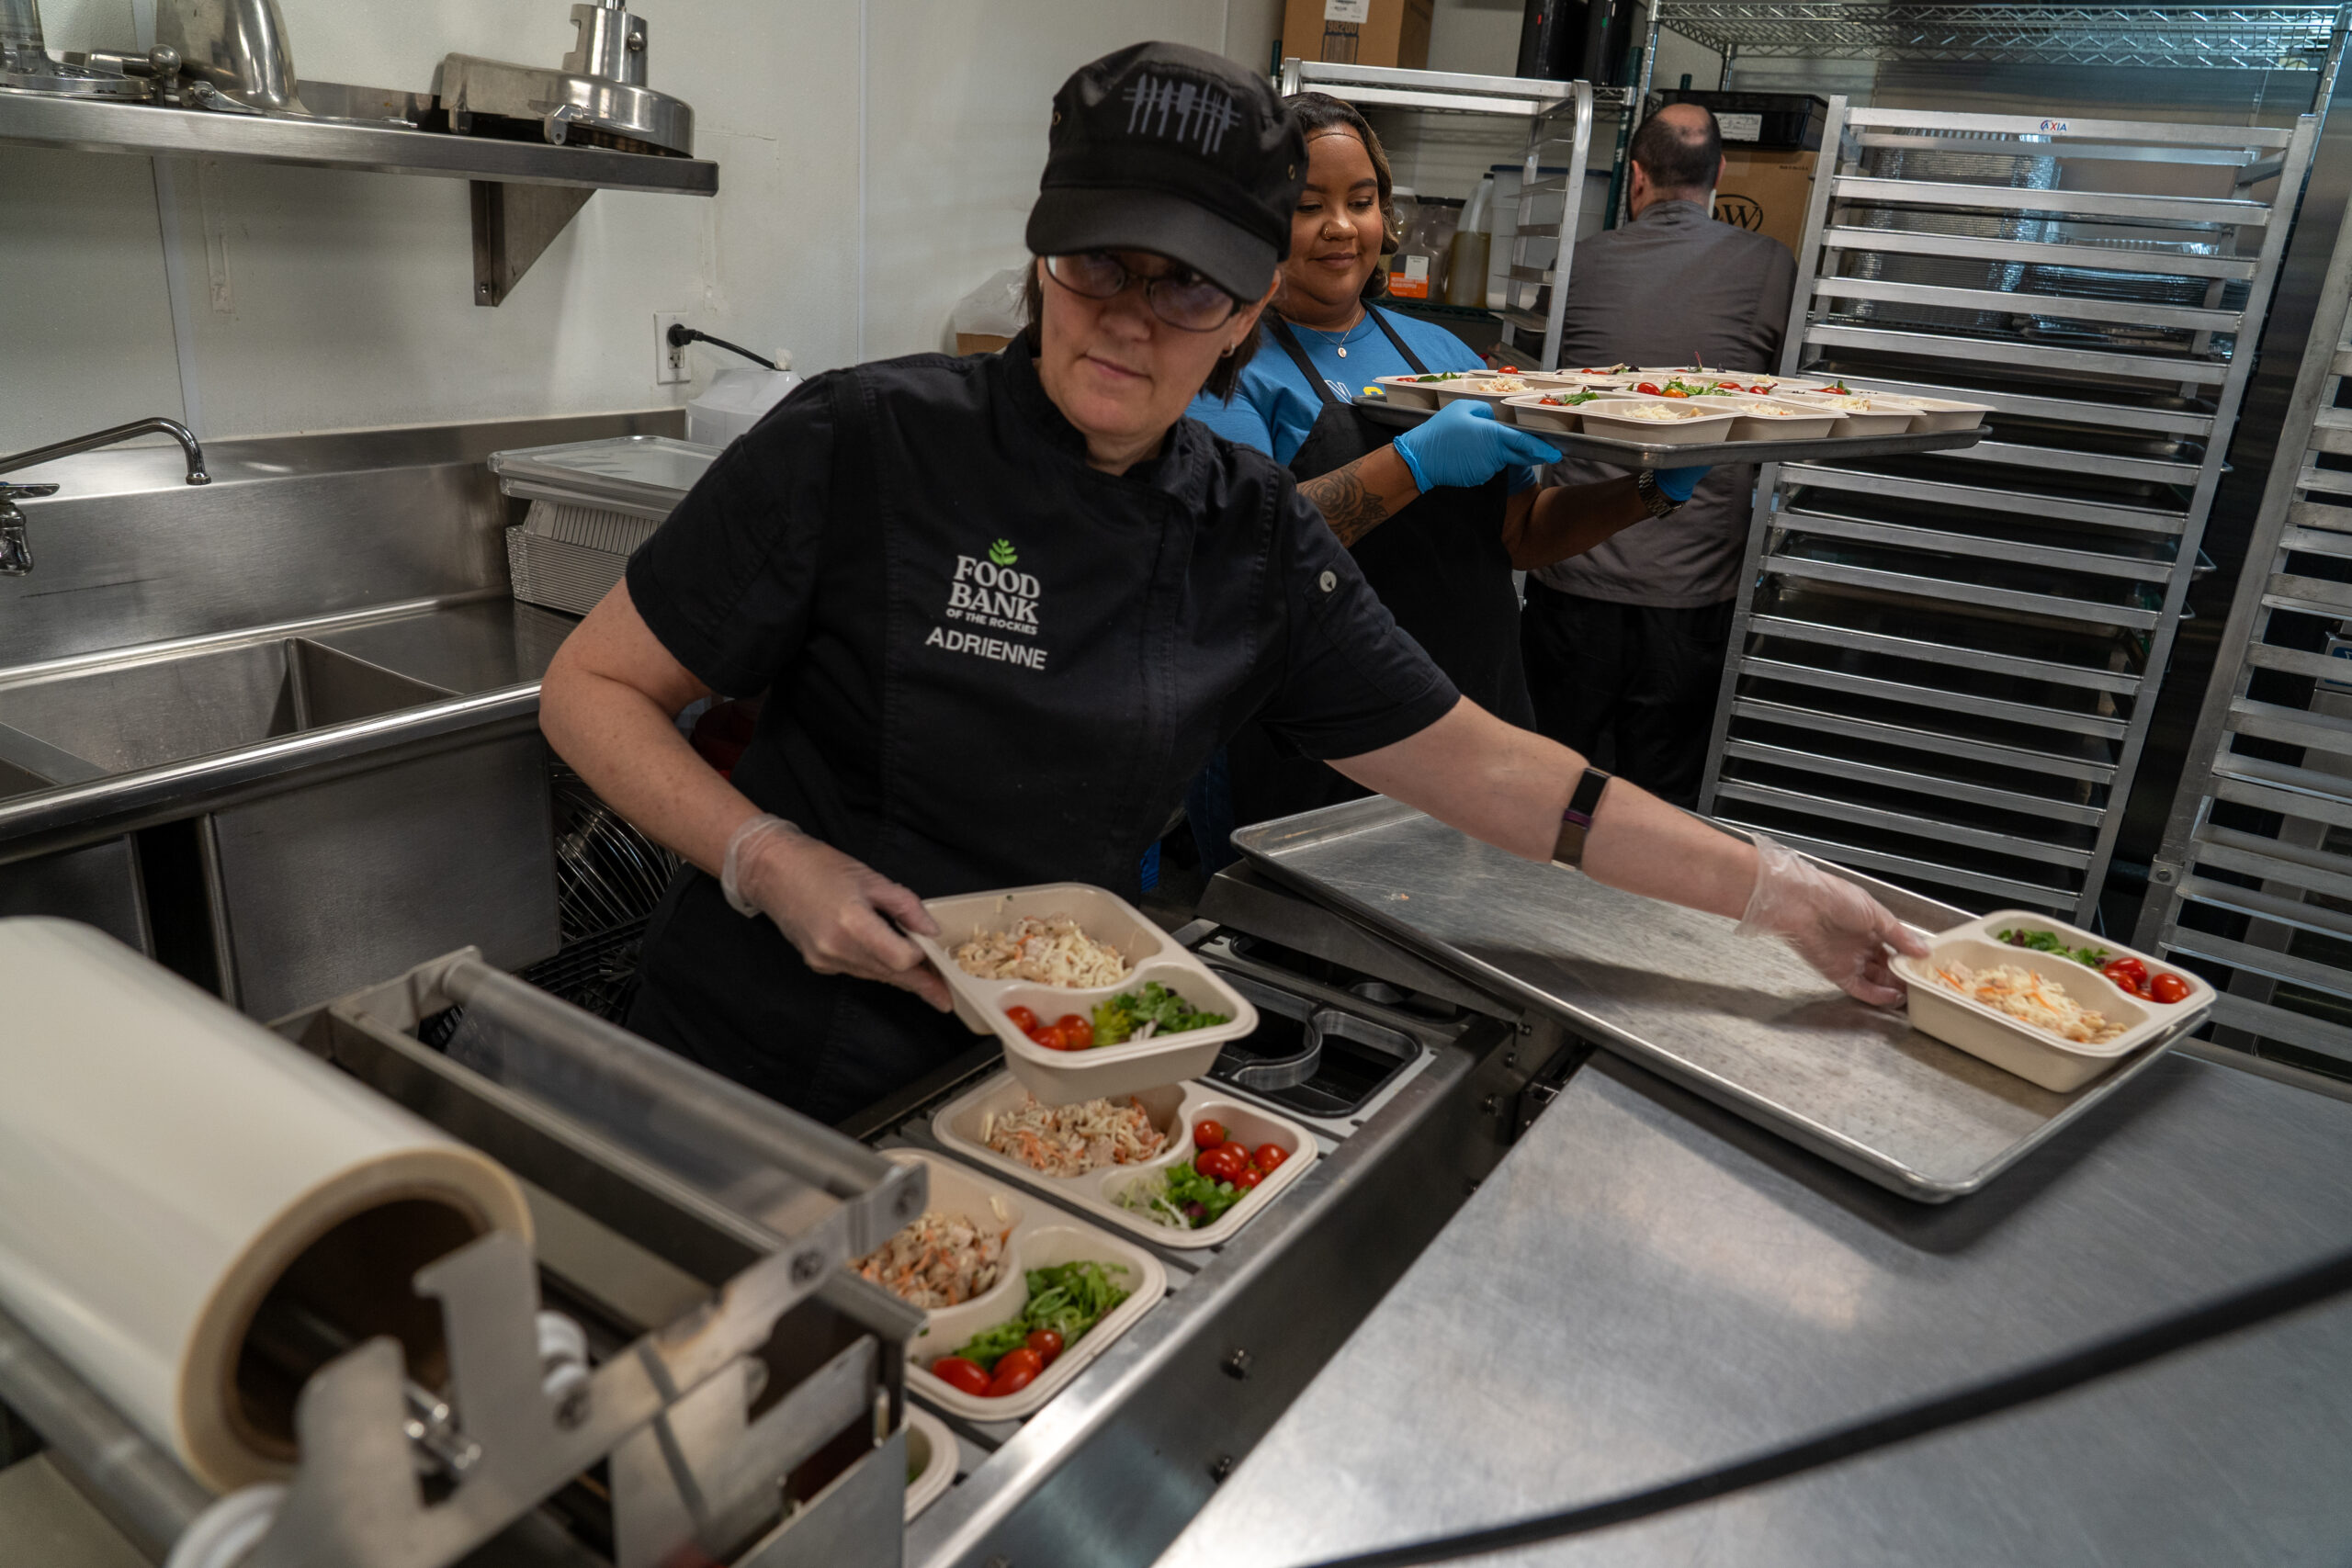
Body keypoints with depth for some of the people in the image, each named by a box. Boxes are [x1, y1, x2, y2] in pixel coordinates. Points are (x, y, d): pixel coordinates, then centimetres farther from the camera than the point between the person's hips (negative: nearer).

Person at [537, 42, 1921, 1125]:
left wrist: (1777, 890, 0)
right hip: (766, 1061, -3)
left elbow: (1481, 766, -1)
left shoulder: (1255, 536, -5)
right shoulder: (868, 444, -17)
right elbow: (594, 689, -10)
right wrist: (771, 861, -26)